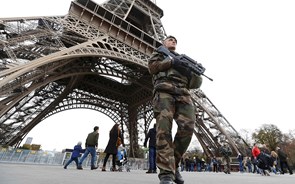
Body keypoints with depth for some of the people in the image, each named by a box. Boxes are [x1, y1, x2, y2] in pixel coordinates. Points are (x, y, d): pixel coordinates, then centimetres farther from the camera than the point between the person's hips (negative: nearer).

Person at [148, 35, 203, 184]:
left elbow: (194, 84, 25)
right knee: (164, 128, -19)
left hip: (183, 93, 3)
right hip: (164, 90, -3)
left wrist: (195, 72, 1)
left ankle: (174, 163, 1)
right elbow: (152, 67, 7)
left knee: (188, 126, -17)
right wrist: (171, 62, -2)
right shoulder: (158, 53, 30)